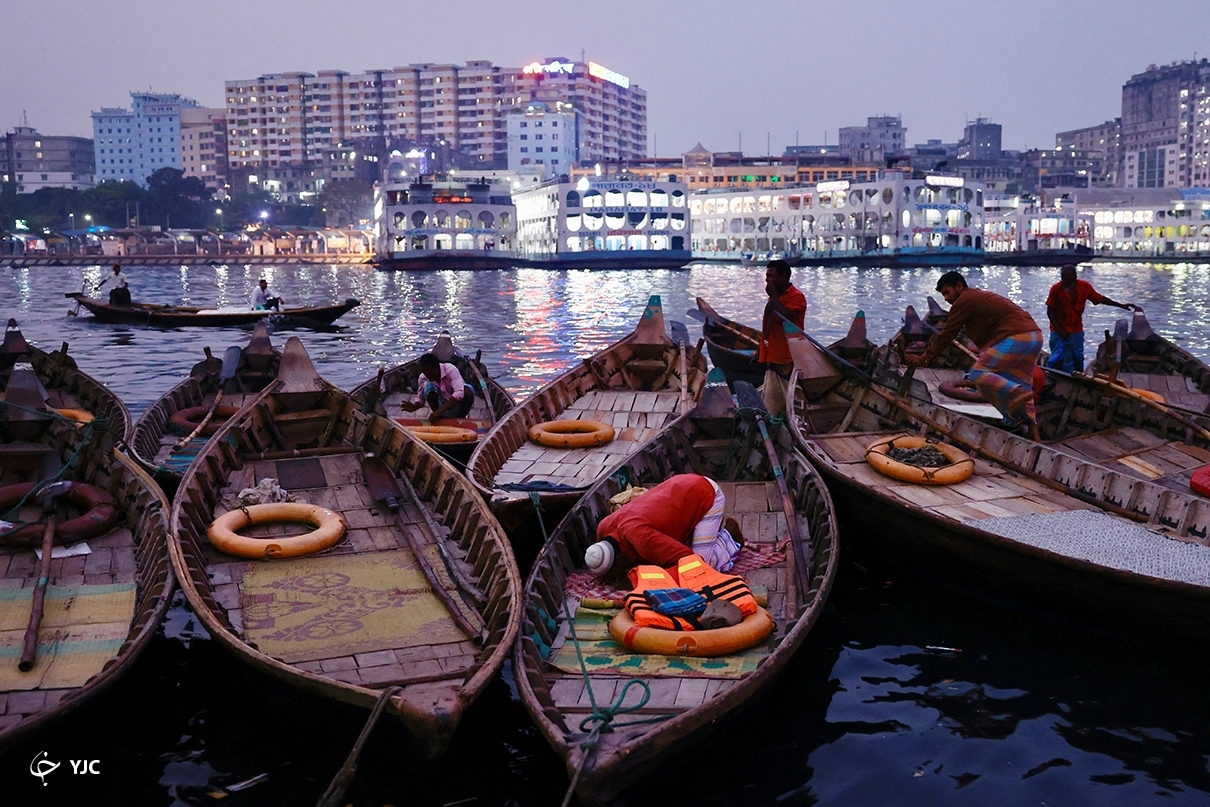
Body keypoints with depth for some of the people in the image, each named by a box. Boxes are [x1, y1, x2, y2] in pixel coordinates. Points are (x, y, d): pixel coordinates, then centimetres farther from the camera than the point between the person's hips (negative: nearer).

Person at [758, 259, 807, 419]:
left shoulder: (796, 297, -10)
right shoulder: (775, 297, 16)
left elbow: (784, 317, -28)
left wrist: (773, 296, -17)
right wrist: (760, 352, 24)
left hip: (789, 362, -9)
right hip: (773, 360, 9)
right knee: (770, 409, 10)